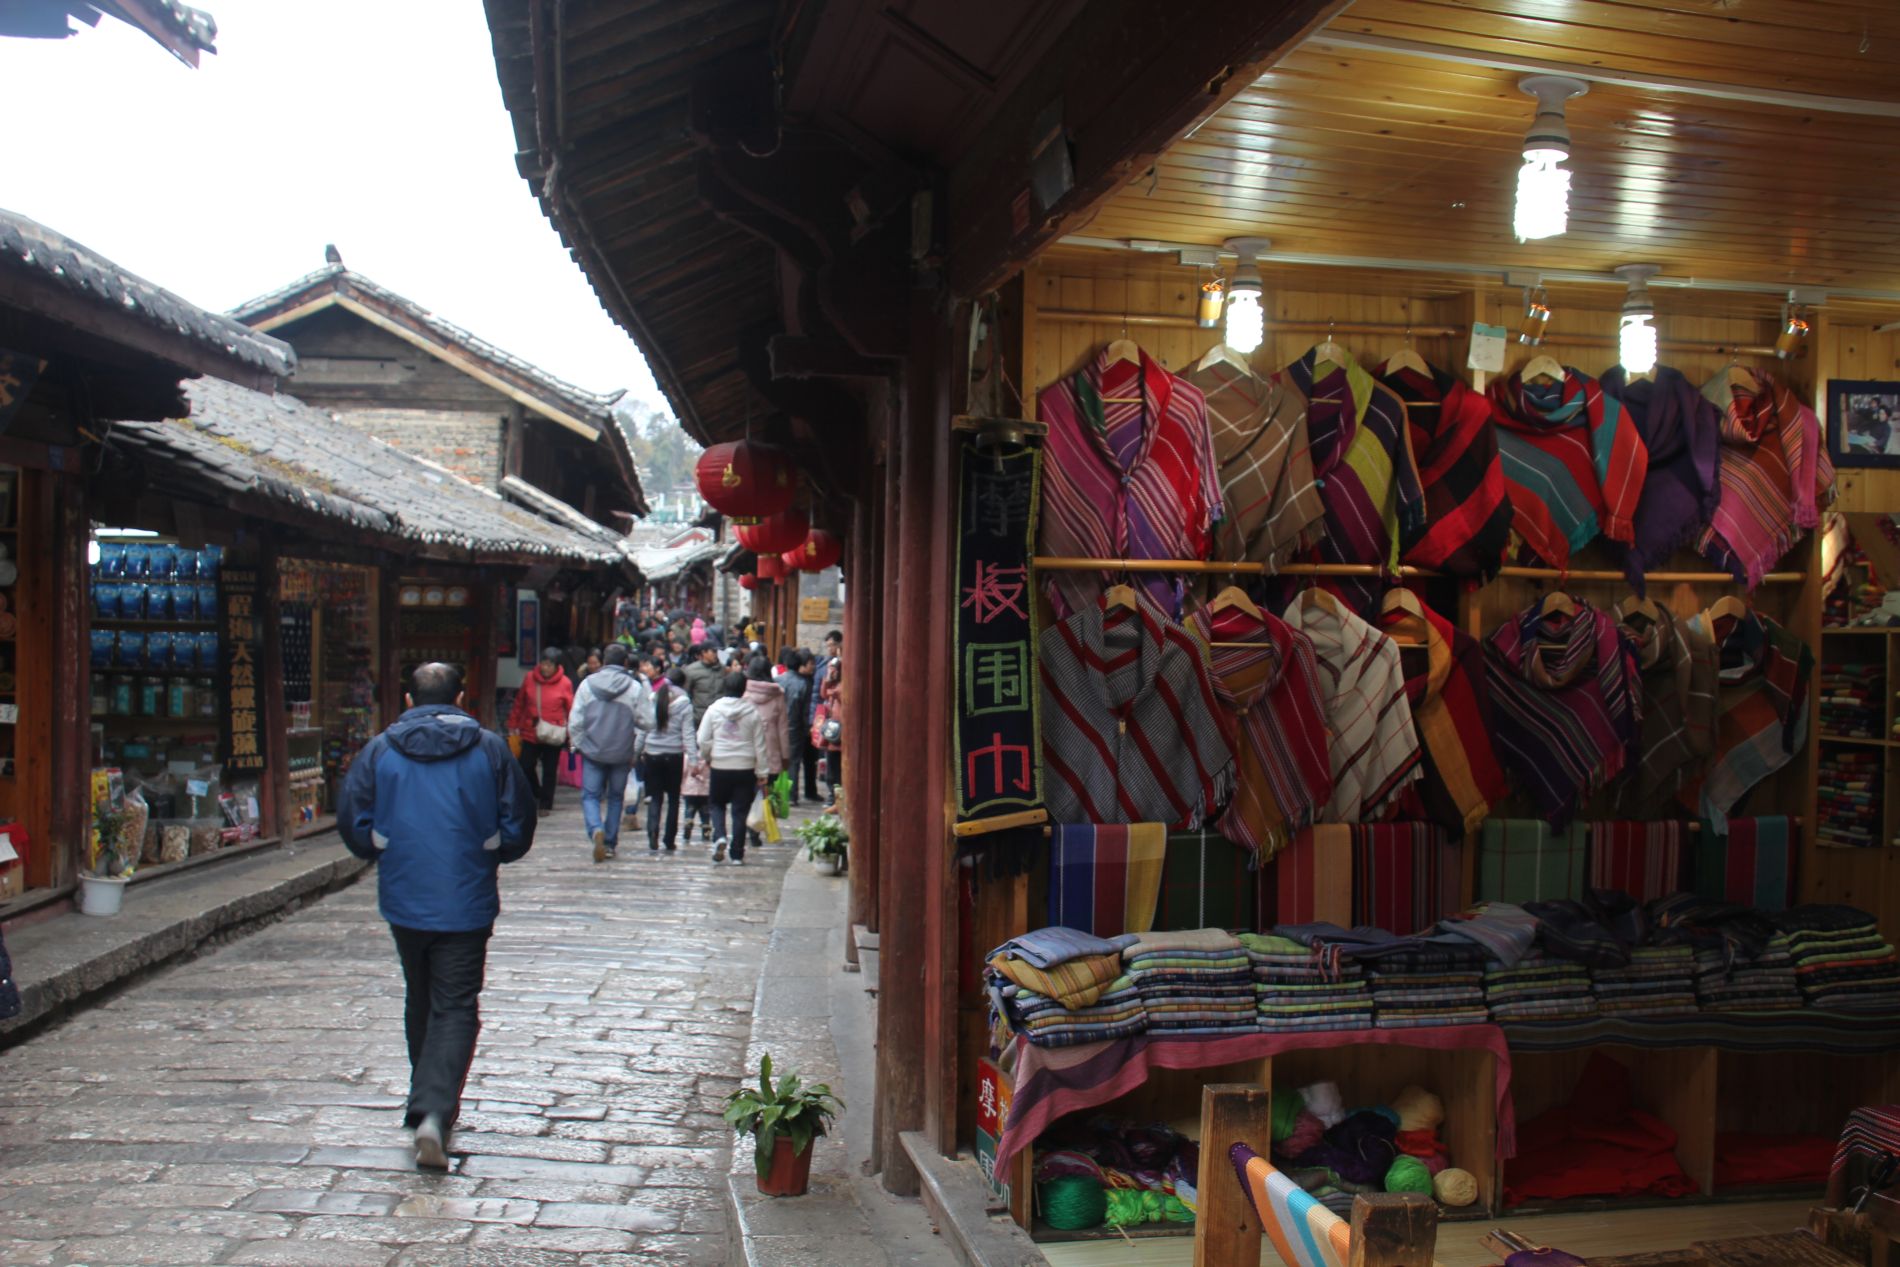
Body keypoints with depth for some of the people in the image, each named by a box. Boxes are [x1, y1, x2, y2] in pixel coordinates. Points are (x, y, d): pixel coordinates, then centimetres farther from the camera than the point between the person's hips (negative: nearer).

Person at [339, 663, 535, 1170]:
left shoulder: (379, 751, 0)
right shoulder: (489, 750, -3)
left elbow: (354, 826, -1)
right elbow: (519, 828, -2)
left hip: (404, 901, 2)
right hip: (466, 904, -2)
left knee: (420, 1003, 20)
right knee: (457, 1008, 0)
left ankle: (427, 1104, 31)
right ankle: (435, 1111, -16)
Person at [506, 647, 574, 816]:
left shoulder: (564, 683, -7)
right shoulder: (530, 678, 1)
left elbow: (571, 709, -6)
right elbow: (519, 703, 10)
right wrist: (513, 724, 11)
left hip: (553, 736, -2)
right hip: (530, 733, 3)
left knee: (549, 771, 6)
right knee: (526, 767, 5)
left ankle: (546, 804, 18)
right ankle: (535, 795, 30)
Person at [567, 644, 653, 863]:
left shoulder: (587, 684, -2)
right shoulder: (635, 687, -6)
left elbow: (574, 721, -2)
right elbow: (647, 722, -6)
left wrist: (577, 744, 11)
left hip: (592, 752, 0)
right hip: (622, 754, 0)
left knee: (590, 796, 6)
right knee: (616, 797, 14)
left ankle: (596, 830, -20)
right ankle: (610, 843, 16)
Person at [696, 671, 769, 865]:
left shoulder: (714, 709, -4)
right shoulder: (752, 712, -4)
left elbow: (703, 740, -4)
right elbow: (759, 745, -1)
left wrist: (706, 757, 15)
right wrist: (761, 773, 5)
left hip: (720, 767, 0)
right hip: (745, 768, 0)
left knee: (717, 804, 19)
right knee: (740, 810, 7)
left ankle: (719, 837, -6)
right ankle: (737, 854, 7)